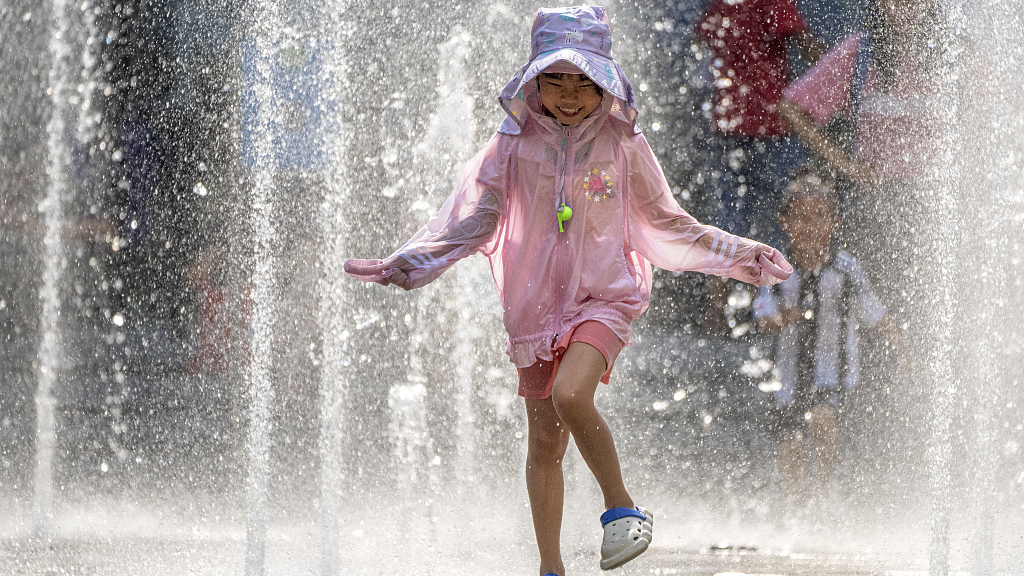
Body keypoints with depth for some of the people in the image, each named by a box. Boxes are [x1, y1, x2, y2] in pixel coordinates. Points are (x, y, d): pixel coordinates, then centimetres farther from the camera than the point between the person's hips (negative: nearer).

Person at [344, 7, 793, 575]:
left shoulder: (623, 145, -2)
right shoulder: (514, 146, -1)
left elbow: (664, 224, 10)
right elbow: (468, 220, 0)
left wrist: (739, 256, 7)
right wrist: (404, 264, -12)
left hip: (603, 296, -3)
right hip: (535, 303, 3)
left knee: (570, 395, -30)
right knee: (544, 442, 8)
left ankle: (620, 505, -12)